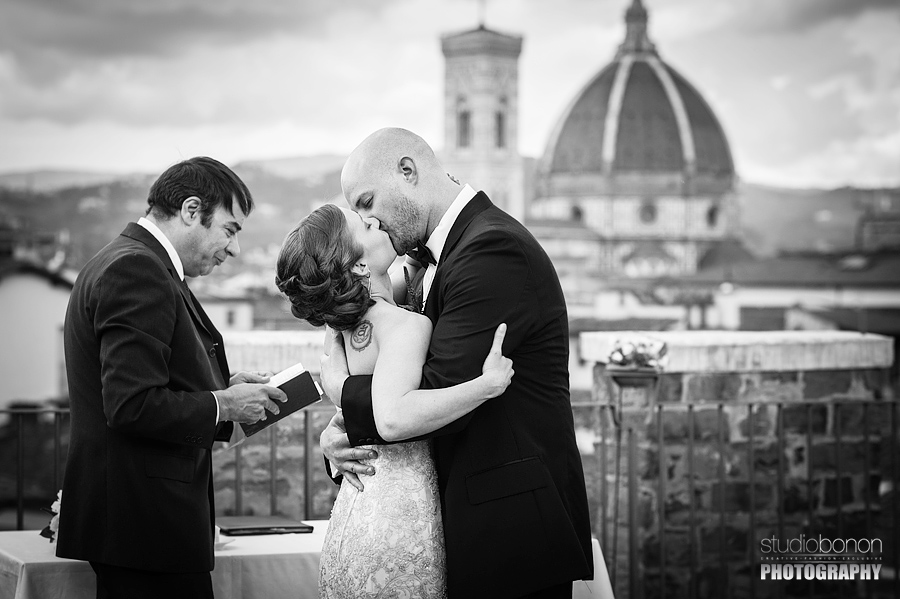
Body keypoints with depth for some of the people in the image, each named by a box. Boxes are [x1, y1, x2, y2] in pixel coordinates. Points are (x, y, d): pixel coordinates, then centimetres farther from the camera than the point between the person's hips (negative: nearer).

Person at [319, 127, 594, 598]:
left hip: (512, 526, -9)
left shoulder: (493, 251, -18)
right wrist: (341, 431, -3)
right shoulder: (434, 258, 15)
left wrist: (343, 390, -7)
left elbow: (441, 397, -23)